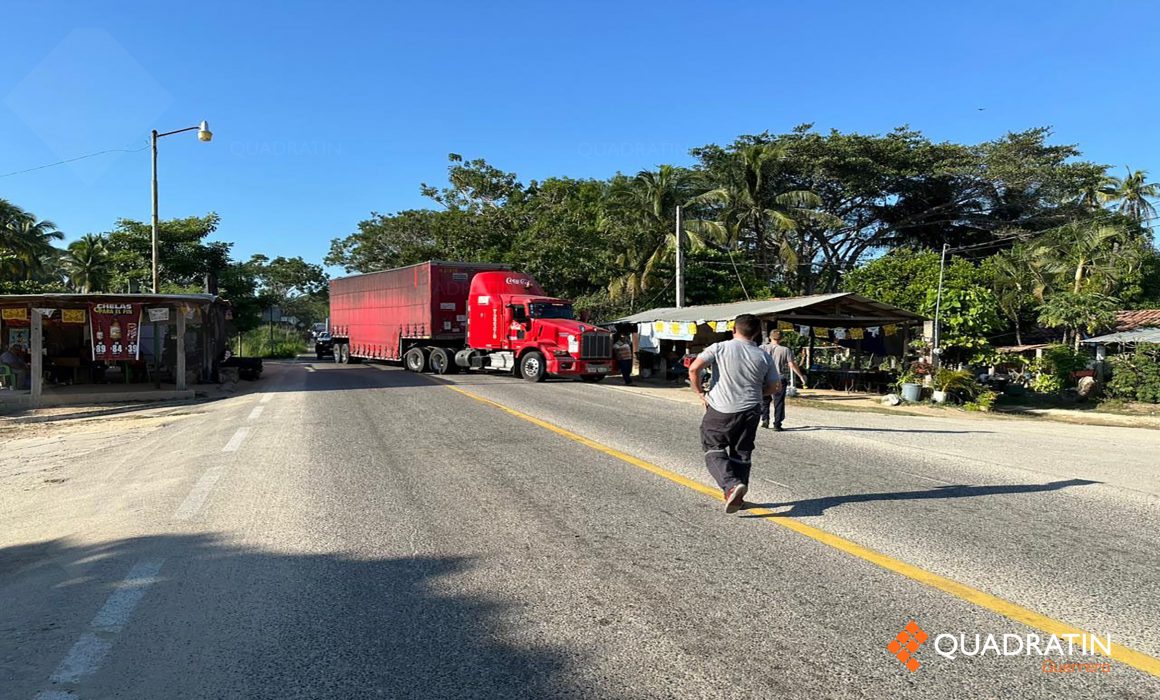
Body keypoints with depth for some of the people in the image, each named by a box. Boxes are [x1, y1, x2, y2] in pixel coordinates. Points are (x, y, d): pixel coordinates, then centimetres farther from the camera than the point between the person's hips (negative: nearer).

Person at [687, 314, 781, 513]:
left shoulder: (719, 348, -7)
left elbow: (694, 368, -17)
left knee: (714, 451, 6)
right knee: (742, 454, 15)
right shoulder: (763, 356, 2)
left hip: (720, 410, -3)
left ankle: (732, 485, -16)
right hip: (750, 411, 3)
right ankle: (737, 496, 19)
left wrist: (700, 393, -4)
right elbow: (774, 386, 9)